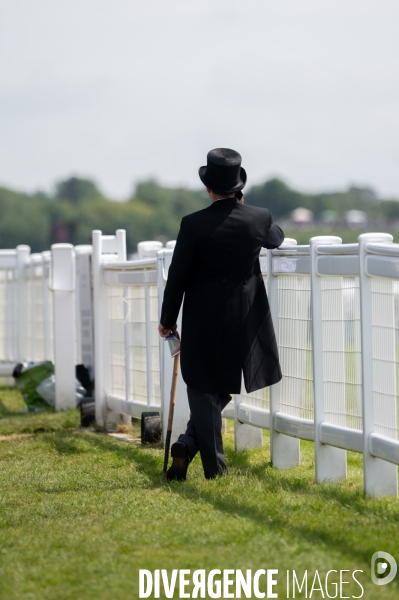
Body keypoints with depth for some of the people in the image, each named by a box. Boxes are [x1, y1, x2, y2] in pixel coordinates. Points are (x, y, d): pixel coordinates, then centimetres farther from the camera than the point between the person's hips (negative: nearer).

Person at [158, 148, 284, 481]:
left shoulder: (193, 225, -14)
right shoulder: (260, 219, -6)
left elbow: (178, 276, -7)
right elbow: (277, 238, 19)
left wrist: (168, 319, 4)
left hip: (202, 321, -2)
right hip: (245, 322, 2)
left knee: (204, 392, 7)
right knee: (220, 389, 17)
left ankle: (214, 463, 6)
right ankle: (190, 443, 6)